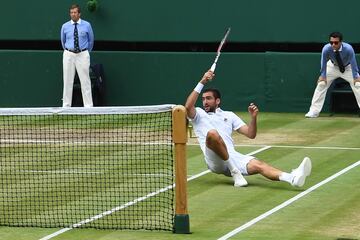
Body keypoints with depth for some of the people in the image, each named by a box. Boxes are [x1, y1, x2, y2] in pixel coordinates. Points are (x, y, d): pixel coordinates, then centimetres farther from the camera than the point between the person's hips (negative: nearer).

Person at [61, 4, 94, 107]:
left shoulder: (87, 25, 1)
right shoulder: (65, 26, 4)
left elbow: (91, 40, 13)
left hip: (83, 55, -1)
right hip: (68, 55, 1)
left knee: (85, 81, -4)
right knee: (67, 81, 2)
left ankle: (88, 106, -2)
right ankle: (66, 106, 8)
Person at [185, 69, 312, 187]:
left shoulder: (229, 115, 25)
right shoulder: (199, 114, 16)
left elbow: (251, 134, 19)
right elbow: (188, 107, -8)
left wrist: (253, 117, -1)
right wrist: (202, 83, -10)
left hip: (233, 157, 3)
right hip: (215, 161, -3)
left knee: (258, 165, -26)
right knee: (212, 133, -35)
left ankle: (293, 178, -53)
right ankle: (234, 172, -25)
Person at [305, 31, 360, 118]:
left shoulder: (348, 49, -37)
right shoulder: (326, 49, -33)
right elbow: (324, 63, -20)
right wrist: (323, 76, -21)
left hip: (348, 68, -1)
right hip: (333, 67, 1)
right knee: (321, 84, -7)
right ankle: (314, 111, -1)